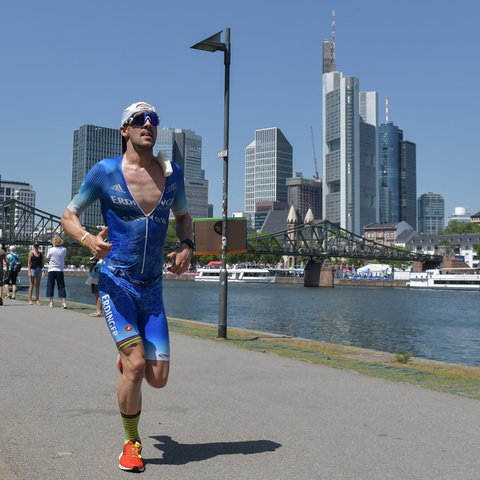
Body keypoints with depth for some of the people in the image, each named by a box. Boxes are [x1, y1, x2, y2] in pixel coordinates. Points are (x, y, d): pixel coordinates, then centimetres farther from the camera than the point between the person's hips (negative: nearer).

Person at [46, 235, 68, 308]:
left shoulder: (51, 250, -8)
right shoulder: (64, 249, -2)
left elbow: (47, 259, 3)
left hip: (52, 270, -2)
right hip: (60, 270, 2)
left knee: (50, 286, 8)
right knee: (61, 287, 4)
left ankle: (51, 302, 9)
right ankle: (64, 302, -5)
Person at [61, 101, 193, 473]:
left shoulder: (172, 174, 5)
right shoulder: (105, 172, -4)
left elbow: (183, 216, 21)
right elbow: (69, 215, 3)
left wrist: (186, 246, 0)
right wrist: (87, 239, -19)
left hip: (153, 288, 4)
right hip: (116, 283, -3)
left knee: (158, 379, 2)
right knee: (136, 366, -16)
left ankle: (127, 356, 39)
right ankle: (132, 444, 10)